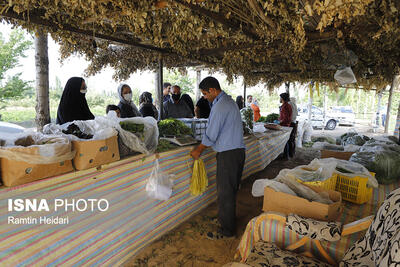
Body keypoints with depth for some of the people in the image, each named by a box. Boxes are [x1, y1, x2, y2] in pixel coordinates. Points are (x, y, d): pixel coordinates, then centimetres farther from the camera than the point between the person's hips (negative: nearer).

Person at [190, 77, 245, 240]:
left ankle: (227, 231, 13)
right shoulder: (229, 101, 15)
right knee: (231, 190, 20)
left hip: (228, 154, -10)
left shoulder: (220, 106, -17)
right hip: (238, 151, 10)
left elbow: (211, 135, -17)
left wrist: (199, 150, -2)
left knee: (225, 193, 0)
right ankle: (229, 219, 35)